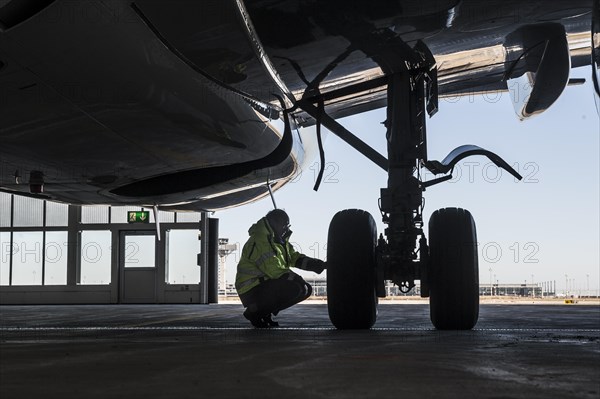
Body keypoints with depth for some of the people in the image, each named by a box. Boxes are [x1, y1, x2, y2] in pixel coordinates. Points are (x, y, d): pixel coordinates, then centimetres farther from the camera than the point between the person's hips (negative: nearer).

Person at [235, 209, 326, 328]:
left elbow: (295, 258, 11)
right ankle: (254, 311, -12)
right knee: (294, 288, -28)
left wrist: (318, 264, -5)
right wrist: (297, 279, -22)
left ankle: (265, 311, 10)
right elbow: (274, 270, -26)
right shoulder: (259, 241, -19)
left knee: (306, 289, 8)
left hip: (266, 284, 10)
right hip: (252, 290, -10)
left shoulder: (281, 241, 15)